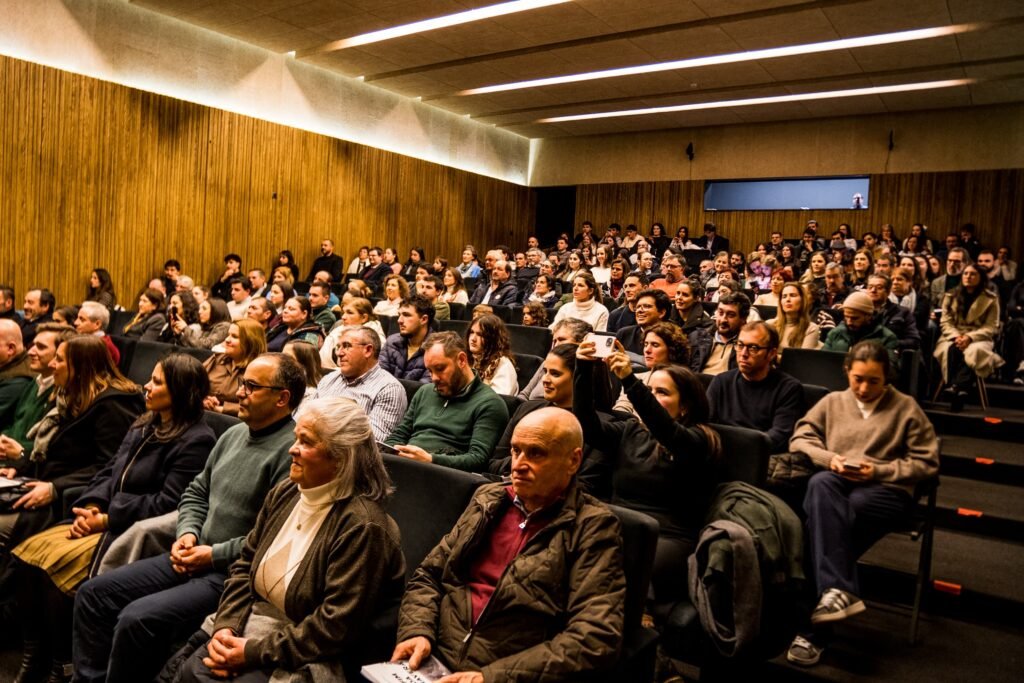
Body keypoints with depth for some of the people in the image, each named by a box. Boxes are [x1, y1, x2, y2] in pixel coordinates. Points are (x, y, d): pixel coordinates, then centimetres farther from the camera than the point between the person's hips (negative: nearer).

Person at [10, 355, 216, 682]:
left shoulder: (196, 441, -15)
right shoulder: (144, 426, 14)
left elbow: (167, 503, -19)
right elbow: (109, 472, 15)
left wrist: (107, 519, -15)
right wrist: (91, 506, -4)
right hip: (105, 519, 9)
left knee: (57, 564, -22)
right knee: (29, 552, -7)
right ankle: (34, 654, 4)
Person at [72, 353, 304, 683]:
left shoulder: (291, 451, -20)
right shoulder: (233, 434, 11)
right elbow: (196, 493, 20)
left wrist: (214, 554, -17)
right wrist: (187, 533, 1)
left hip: (232, 573, -9)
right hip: (196, 557, 9)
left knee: (137, 619, -22)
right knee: (93, 593, 6)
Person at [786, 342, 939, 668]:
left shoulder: (906, 408, 11)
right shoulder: (832, 402, 19)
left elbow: (927, 463, 7)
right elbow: (799, 439, 13)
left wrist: (878, 471, -7)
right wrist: (829, 459, -6)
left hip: (886, 490, -2)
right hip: (835, 484, 2)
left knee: (823, 516, -34)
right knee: (820, 484, -37)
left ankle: (812, 629, -29)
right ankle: (840, 591, -43)